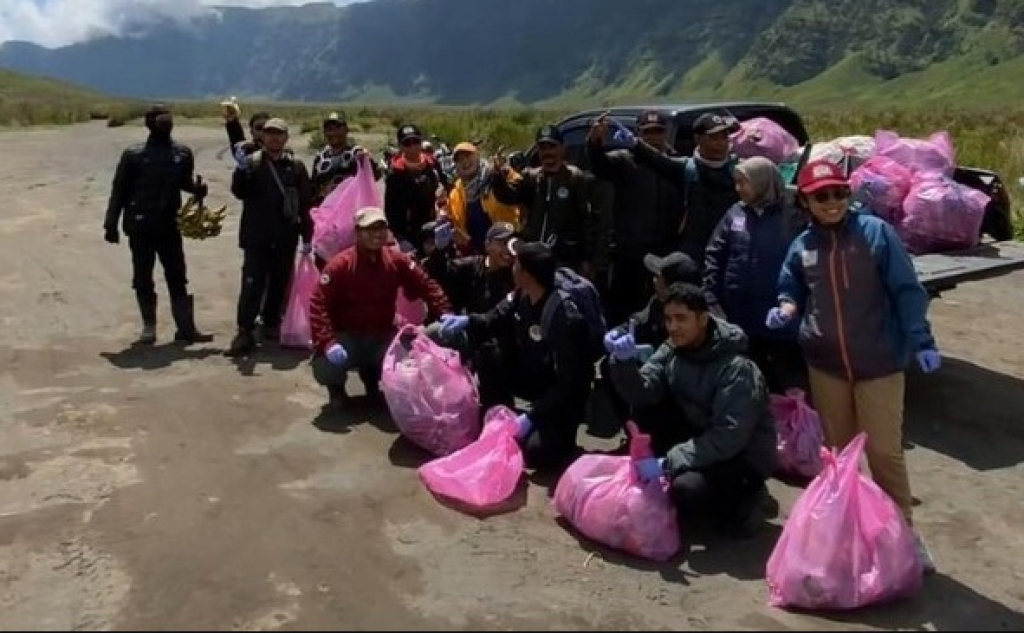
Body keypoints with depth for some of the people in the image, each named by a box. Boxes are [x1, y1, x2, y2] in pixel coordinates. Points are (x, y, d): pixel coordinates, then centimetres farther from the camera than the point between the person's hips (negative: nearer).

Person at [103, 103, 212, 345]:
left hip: (169, 226, 2)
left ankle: (186, 328, 8)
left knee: (178, 278, 4)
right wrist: (111, 224, -3)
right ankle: (149, 327, 17)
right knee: (142, 279, 6)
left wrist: (197, 188, -7)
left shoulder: (183, 153, 4)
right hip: (140, 227, -2)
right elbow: (119, 190, -1)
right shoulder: (134, 155, -5)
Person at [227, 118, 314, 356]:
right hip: (256, 236, -2)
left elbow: (306, 204, 5)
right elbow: (239, 192, -10)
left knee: (279, 283, 11)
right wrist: (242, 168, -27)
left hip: (285, 238, 2)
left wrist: (307, 236, 2)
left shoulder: (296, 166, 4)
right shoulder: (252, 162, 2)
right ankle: (245, 332, -9)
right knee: (252, 283, -8)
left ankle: (271, 323, 26)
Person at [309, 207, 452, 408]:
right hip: (347, 336, -3)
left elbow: (426, 287, -4)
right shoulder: (340, 264, -15)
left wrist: (446, 315, -20)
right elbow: (319, 305, -19)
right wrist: (327, 342, -32)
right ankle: (336, 388, 11)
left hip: (382, 336, 3)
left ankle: (371, 376, 13)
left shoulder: (398, 261, -5)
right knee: (325, 369, -32)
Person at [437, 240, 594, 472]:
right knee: (488, 362, -11)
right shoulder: (521, 296, -8)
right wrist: (466, 321, -16)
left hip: (564, 396, -8)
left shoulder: (565, 319, -31)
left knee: (536, 451, -27)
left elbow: (568, 384, -29)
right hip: (535, 377, 8)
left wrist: (531, 417, -30)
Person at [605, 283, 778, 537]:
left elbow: (729, 437, -30)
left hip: (744, 455, -7)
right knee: (642, 411, -10)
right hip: (699, 437, 7)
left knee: (687, 488, -34)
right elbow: (641, 392, -13)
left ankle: (744, 496, -1)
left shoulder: (736, 368, -25)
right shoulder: (672, 350, -4)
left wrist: (667, 464, -33)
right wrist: (624, 361, -34)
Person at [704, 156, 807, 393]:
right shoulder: (735, 214, 4)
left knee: (790, 386, 8)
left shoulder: (793, 218, -6)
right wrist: (712, 299, -6)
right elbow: (714, 257, 4)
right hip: (739, 319, 3)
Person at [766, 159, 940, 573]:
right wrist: (786, 308, -6)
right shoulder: (802, 246, 2)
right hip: (825, 363, 4)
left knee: (884, 451, 0)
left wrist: (921, 341, -15)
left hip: (879, 362, -4)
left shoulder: (875, 232, -8)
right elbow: (792, 290, 16)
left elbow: (907, 290, -9)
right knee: (837, 450, 16)